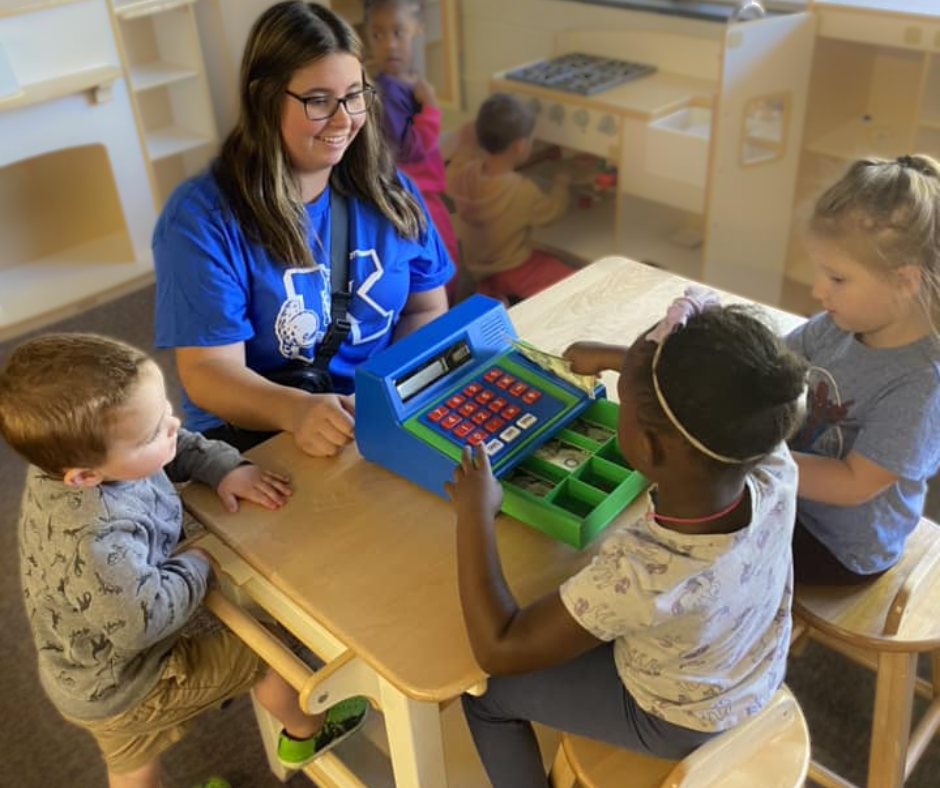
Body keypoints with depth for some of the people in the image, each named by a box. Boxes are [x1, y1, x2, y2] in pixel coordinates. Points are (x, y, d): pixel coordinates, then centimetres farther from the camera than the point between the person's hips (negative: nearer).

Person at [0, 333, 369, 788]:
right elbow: (147, 621, -34)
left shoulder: (77, 453, -17)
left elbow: (181, 448, 0)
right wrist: (198, 563, -19)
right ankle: (305, 734, 33)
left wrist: (225, 468, -15)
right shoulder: (98, 541, -44)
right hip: (121, 686, -8)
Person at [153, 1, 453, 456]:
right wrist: (296, 410, -35)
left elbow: (426, 310, 8)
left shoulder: (388, 190, 2)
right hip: (254, 438, -4)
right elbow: (207, 371, -15)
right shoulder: (201, 215, -12)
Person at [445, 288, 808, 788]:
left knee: (485, 692, 13)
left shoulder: (639, 574, -44)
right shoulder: (775, 471, -29)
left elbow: (496, 650, -29)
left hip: (678, 722, -5)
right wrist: (614, 358, 5)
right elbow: (728, 396, -3)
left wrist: (474, 512, -23)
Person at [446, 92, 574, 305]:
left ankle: (490, 295, 5)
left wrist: (466, 147, 21)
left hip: (477, 266, 7)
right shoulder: (522, 190, -28)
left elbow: (450, 180, 11)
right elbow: (553, 210, -8)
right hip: (511, 271, -7)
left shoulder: (465, 172, -13)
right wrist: (561, 183, 10)